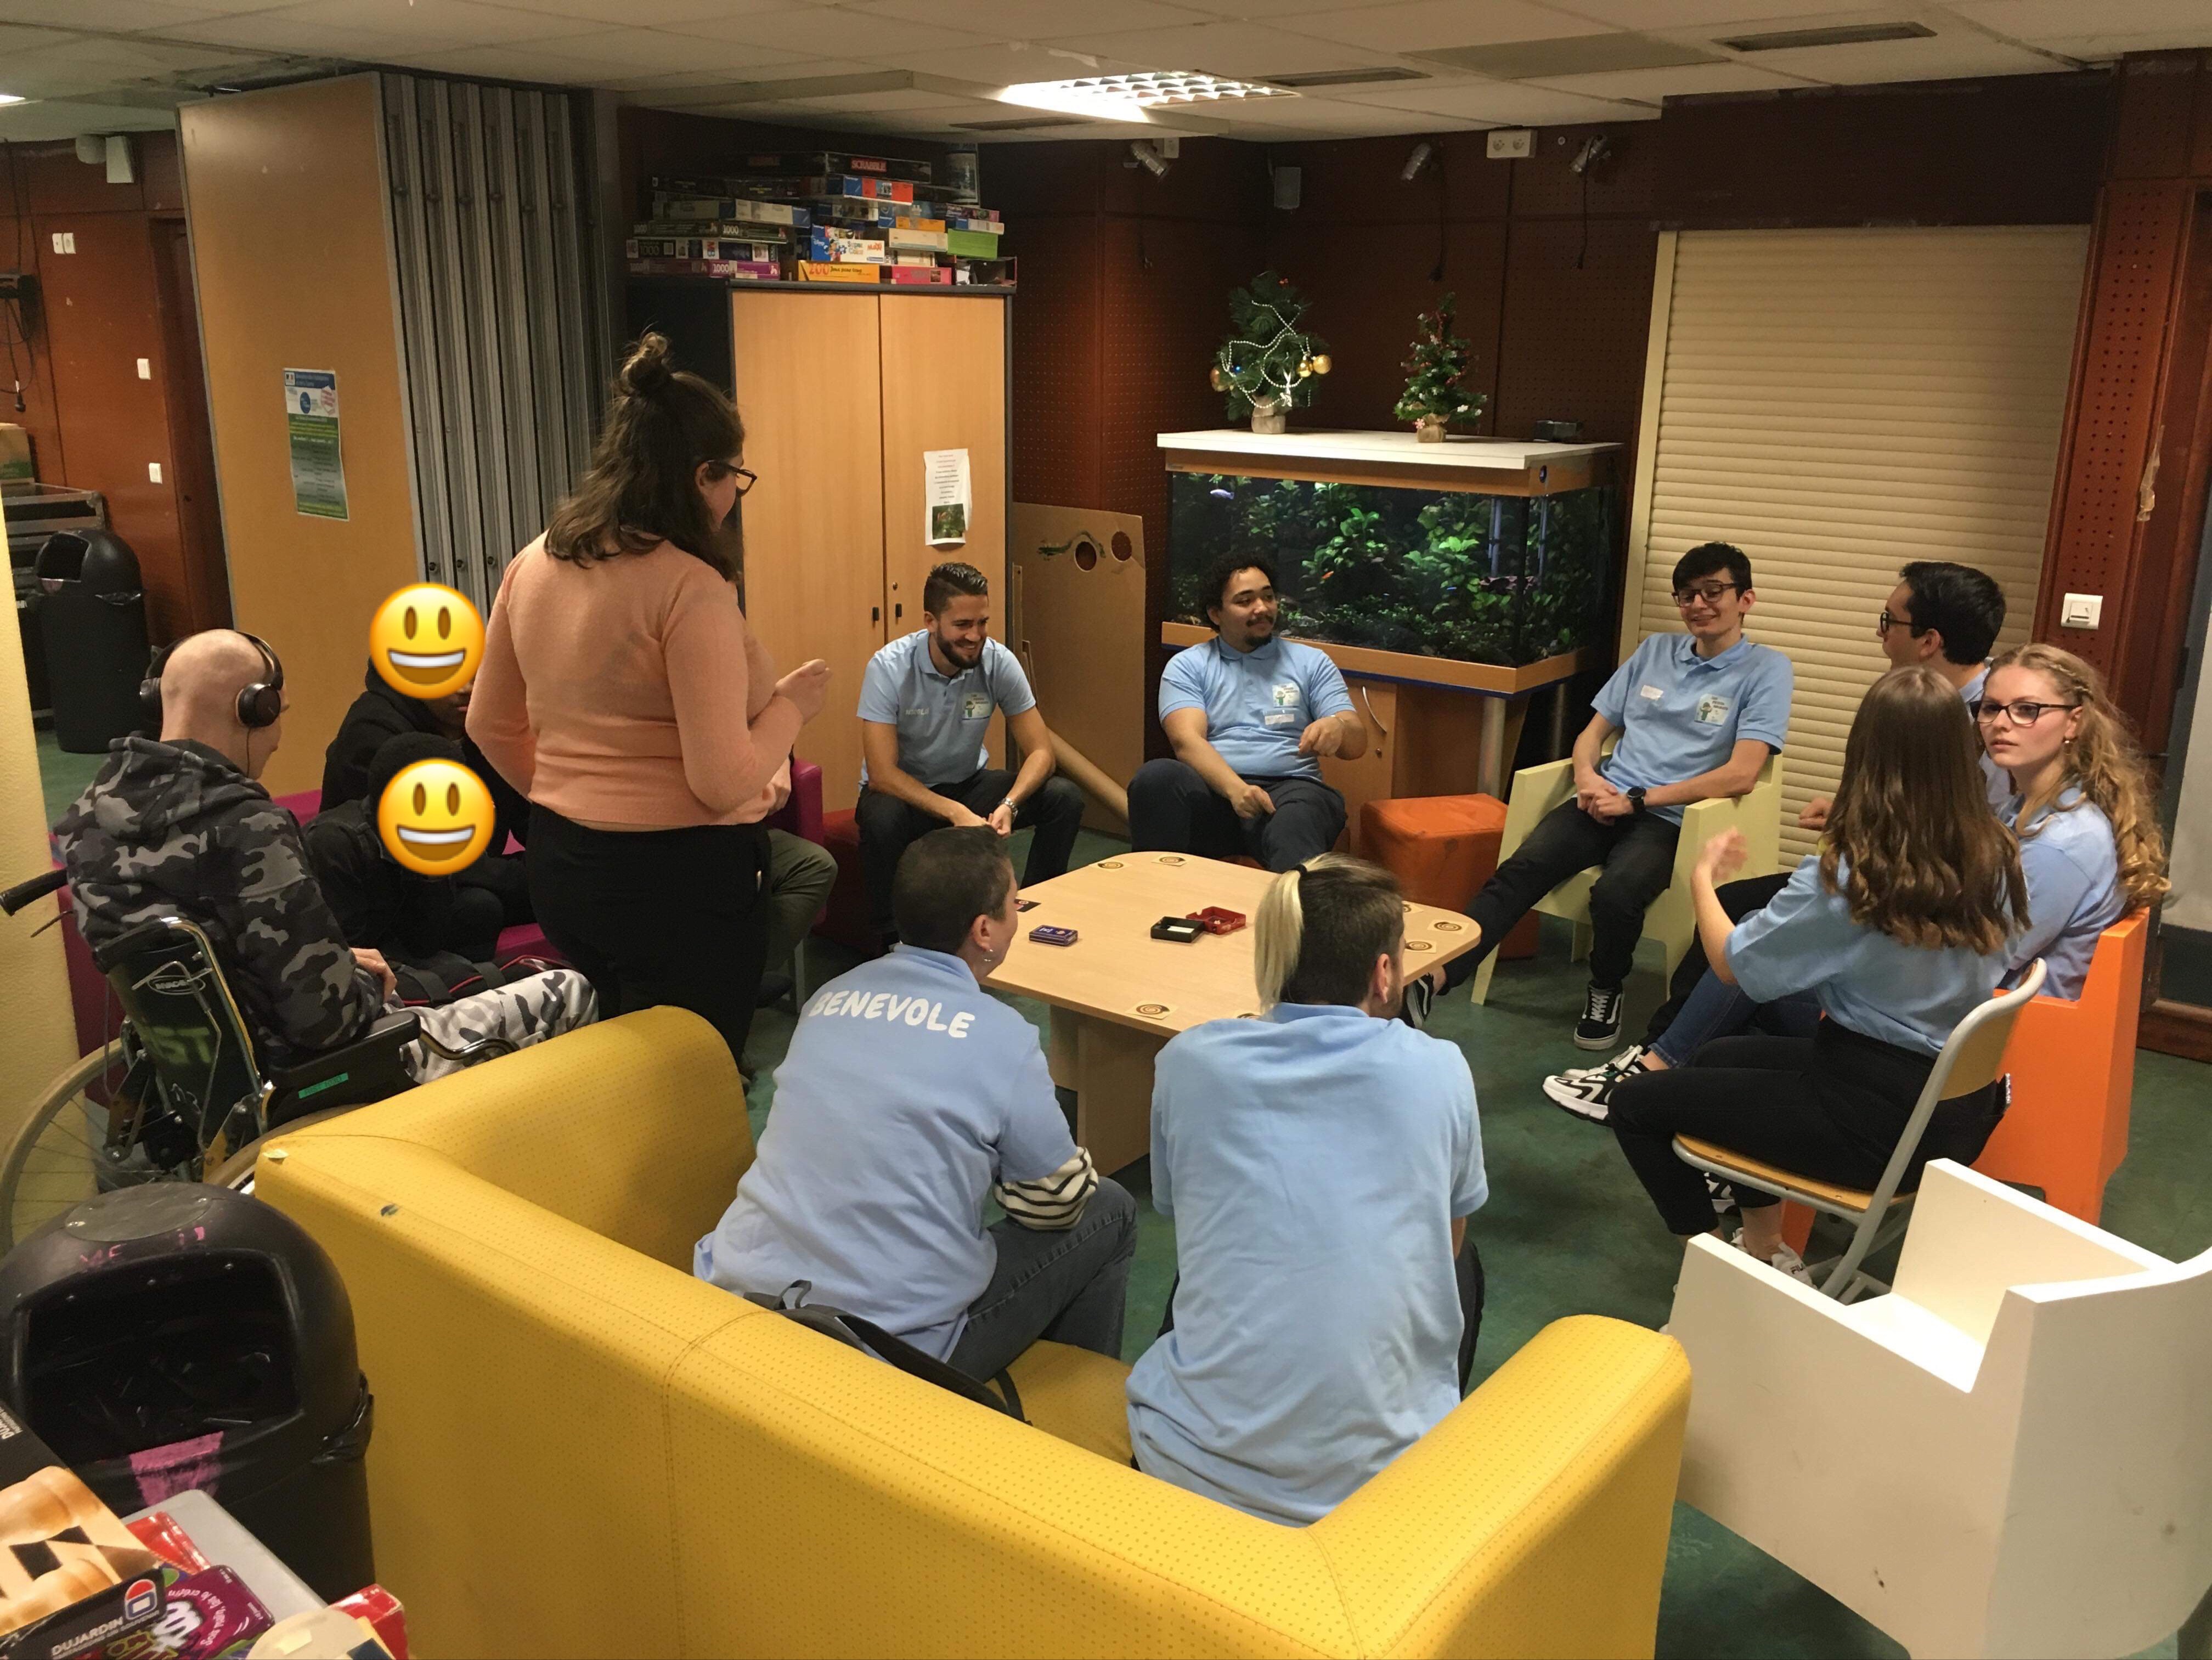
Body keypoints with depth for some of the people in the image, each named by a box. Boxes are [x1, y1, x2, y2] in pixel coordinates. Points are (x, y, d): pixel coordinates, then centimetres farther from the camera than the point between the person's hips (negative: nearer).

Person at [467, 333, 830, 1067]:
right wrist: (791, 705, -6)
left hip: (561, 867, 8)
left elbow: (490, 726, 14)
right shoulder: (690, 587, -20)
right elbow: (724, 783, -22)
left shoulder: (535, 564, 3)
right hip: (681, 878, -8)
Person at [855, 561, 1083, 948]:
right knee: (882, 819, -38)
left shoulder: (999, 662, -14)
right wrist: (956, 814, -38)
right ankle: (892, 941, -16)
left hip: (968, 783, 3)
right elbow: (881, 773, -26)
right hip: (903, 790, -3)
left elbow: (1041, 751, -12)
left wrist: (1010, 805, -33)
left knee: (1065, 798, -18)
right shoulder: (889, 668, -22)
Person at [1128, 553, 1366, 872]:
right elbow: (1187, 740, -2)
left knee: (1297, 818, -40)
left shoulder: (1311, 662, 20)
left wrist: (1338, 727, -16)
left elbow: (1357, 744, 11)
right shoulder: (1187, 666, 15)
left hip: (1289, 788, -1)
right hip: (1216, 789, 1)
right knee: (1156, 777, -34)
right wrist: (1235, 788, -23)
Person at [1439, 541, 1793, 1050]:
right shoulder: (1655, 650, 18)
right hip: (1605, 803, 4)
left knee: (1614, 893, -34)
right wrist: (1586, 775, -4)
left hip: (1671, 819, -4)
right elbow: (1595, 731, 20)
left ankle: (1606, 992, -4)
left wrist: (1639, 799, -13)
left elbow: (1740, 774, -10)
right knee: (1519, 870, -24)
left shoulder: (1766, 669, 1)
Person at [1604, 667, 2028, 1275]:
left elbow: (1734, 963, -10)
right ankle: (1766, 1251, 32)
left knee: (1635, 1103, 5)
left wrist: (1703, 879, 7)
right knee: (1721, 1059, 28)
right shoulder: (1998, 862, -6)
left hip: (1876, 1123, -7)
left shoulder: (1846, 878, -23)